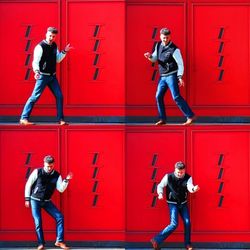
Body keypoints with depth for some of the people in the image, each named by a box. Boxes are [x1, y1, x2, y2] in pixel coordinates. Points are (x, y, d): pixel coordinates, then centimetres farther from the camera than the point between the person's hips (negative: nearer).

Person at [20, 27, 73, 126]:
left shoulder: (54, 46, 9)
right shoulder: (40, 46, -13)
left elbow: (57, 59, 19)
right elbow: (35, 61, -19)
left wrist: (64, 51, 7)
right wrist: (36, 71, -37)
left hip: (52, 76, 7)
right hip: (43, 76, -7)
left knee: (59, 96, 4)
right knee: (35, 96, -9)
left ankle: (61, 119, 13)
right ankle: (24, 118, -5)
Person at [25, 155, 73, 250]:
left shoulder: (57, 175, -4)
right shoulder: (37, 172, -11)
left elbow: (61, 189, -8)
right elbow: (28, 184, -4)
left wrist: (66, 180, -21)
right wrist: (27, 199, -5)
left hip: (46, 201, 3)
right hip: (35, 200, -3)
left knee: (60, 217, -9)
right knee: (38, 222, -9)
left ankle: (59, 241, -3)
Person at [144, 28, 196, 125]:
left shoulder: (174, 49, -14)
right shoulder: (158, 45, 6)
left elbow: (180, 64, -12)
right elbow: (155, 59, 16)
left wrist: (180, 77, -20)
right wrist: (150, 56, -8)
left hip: (172, 75, -7)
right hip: (162, 76, 7)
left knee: (176, 97, -13)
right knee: (158, 97, 5)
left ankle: (190, 116, -10)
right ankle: (163, 119, 15)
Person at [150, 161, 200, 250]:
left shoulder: (188, 178, -9)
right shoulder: (168, 177, -13)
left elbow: (190, 187, -28)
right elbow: (160, 186, -1)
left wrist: (194, 189, -52)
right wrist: (160, 193, -22)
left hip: (183, 203, 4)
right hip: (173, 203, -4)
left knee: (187, 223, -1)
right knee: (174, 224, -15)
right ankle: (156, 240, -7)